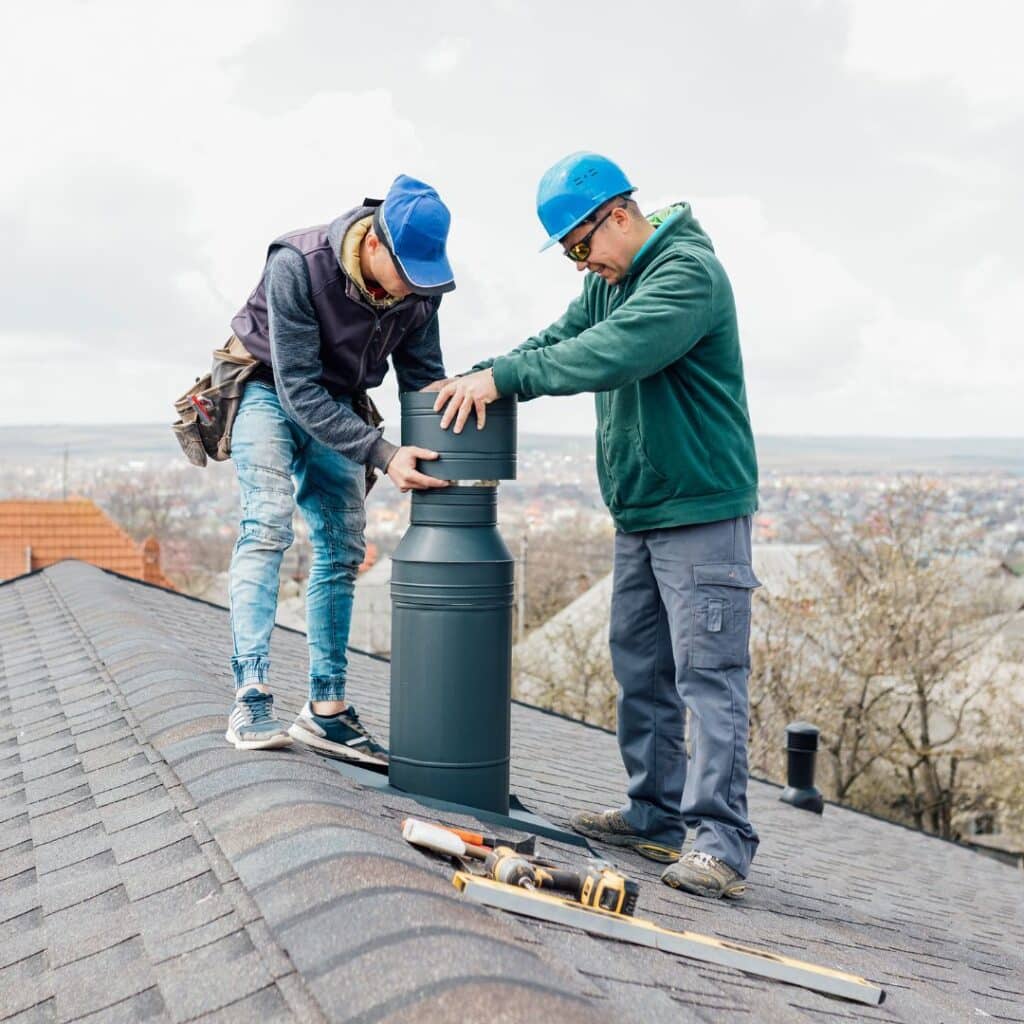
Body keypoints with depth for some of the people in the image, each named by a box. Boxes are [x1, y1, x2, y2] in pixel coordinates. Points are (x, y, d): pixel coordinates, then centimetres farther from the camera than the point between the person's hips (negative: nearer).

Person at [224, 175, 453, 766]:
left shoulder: (420, 286, -15)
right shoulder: (297, 267, -31)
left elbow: (424, 380, -5)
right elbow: (298, 389, -31)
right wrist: (384, 456, -38)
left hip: (336, 407, 5)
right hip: (271, 392, -5)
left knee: (343, 550, 1)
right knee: (268, 525, -22)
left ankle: (327, 709, 8)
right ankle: (252, 701, -25)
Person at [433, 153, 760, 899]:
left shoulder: (689, 273, -17)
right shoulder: (612, 279, 14)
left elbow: (612, 354, -29)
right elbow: (564, 338, 11)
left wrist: (504, 376, -26)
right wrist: (483, 378, -6)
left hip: (701, 508, -10)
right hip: (639, 512, 10)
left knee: (708, 673, -9)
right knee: (641, 669, 14)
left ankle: (721, 843, -7)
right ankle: (656, 814, 24)